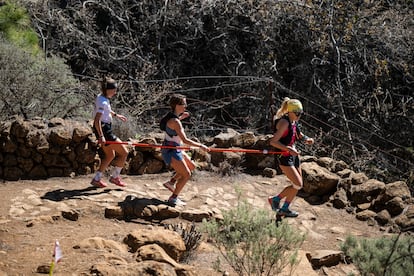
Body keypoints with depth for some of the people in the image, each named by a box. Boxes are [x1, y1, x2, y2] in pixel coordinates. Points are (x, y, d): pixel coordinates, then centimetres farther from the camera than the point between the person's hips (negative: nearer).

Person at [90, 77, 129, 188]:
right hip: (104, 130, -11)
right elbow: (97, 120, -28)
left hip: (104, 129, 11)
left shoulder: (102, 98, 8)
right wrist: (101, 136, -31)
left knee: (110, 155, 22)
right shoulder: (103, 102, -21)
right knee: (124, 152, -3)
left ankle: (97, 179, 23)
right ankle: (115, 177, 9)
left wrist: (115, 115, 36)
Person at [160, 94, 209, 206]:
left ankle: (171, 182, 23)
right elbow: (185, 140, -29)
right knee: (186, 175, -4)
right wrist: (201, 146, -22)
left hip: (176, 149, 10)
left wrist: (181, 117, 17)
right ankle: (173, 198, 5)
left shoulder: (171, 115, 3)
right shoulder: (175, 122, -26)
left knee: (191, 166, 20)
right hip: (171, 151, -10)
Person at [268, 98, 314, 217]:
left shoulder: (294, 122, 6)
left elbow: (299, 135, 24)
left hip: (293, 156, 9)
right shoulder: (284, 123, -20)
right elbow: (273, 141, -25)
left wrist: (307, 139, 4)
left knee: (299, 185, 11)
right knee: (298, 184, -12)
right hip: (284, 157, -9)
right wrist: (288, 149, -31)